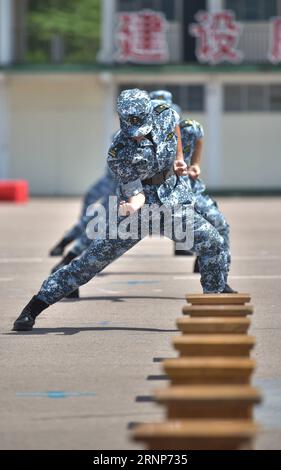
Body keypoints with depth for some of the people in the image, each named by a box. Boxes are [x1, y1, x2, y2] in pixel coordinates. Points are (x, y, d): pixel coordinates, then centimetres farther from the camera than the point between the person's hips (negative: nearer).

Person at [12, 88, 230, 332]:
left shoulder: (163, 114, -9)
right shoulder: (120, 153, -20)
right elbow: (136, 193, -22)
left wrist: (179, 156, 16)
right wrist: (132, 206, -45)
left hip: (174, 204, 4)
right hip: (140, 208, -4)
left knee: (212, 241, -17)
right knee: (94, 258, -10)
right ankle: (32, 309, -7)